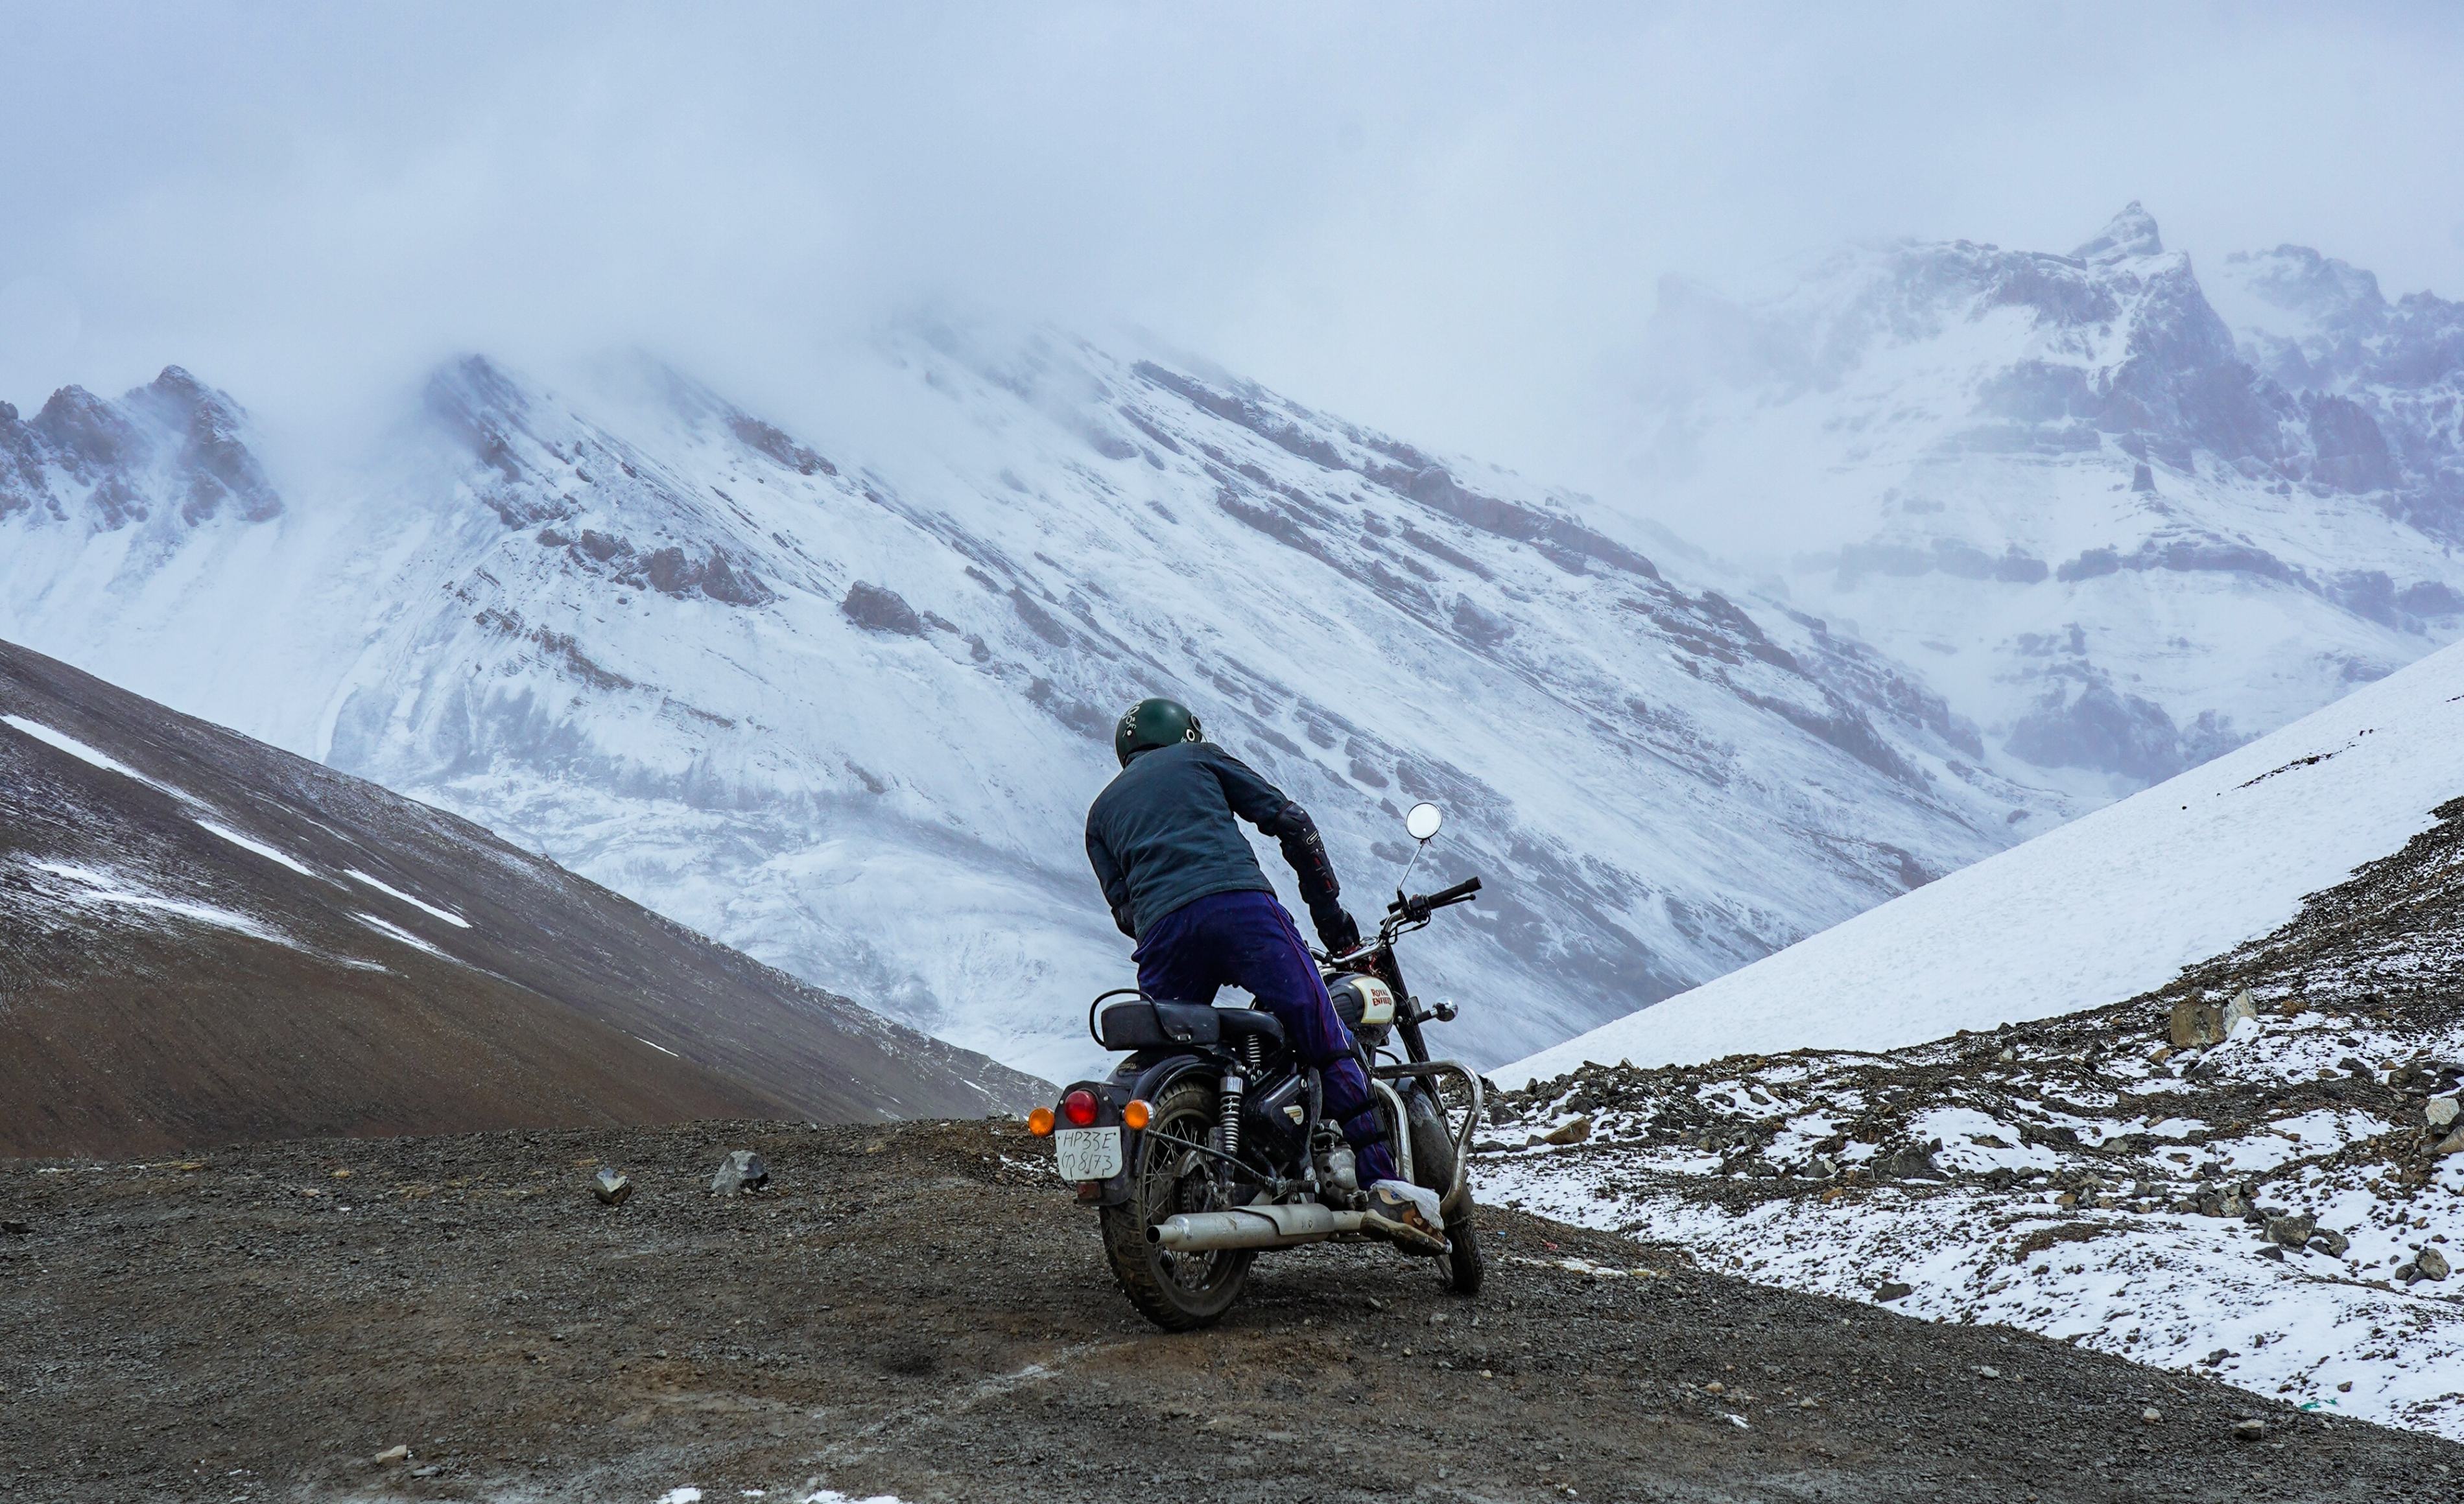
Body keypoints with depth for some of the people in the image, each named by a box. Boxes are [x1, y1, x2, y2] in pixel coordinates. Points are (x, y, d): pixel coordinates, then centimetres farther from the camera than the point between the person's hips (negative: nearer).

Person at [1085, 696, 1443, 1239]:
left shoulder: (1101, 811, 32)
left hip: (1162, 931, 3)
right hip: (1241, 903, -2)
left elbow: (1124, 909, 20)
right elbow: (1288, 819, 17)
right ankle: (1382, 1181, -11)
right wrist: (1327, 907, 22)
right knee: (1327, 1044, -1)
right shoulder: (1200, 758, 26)